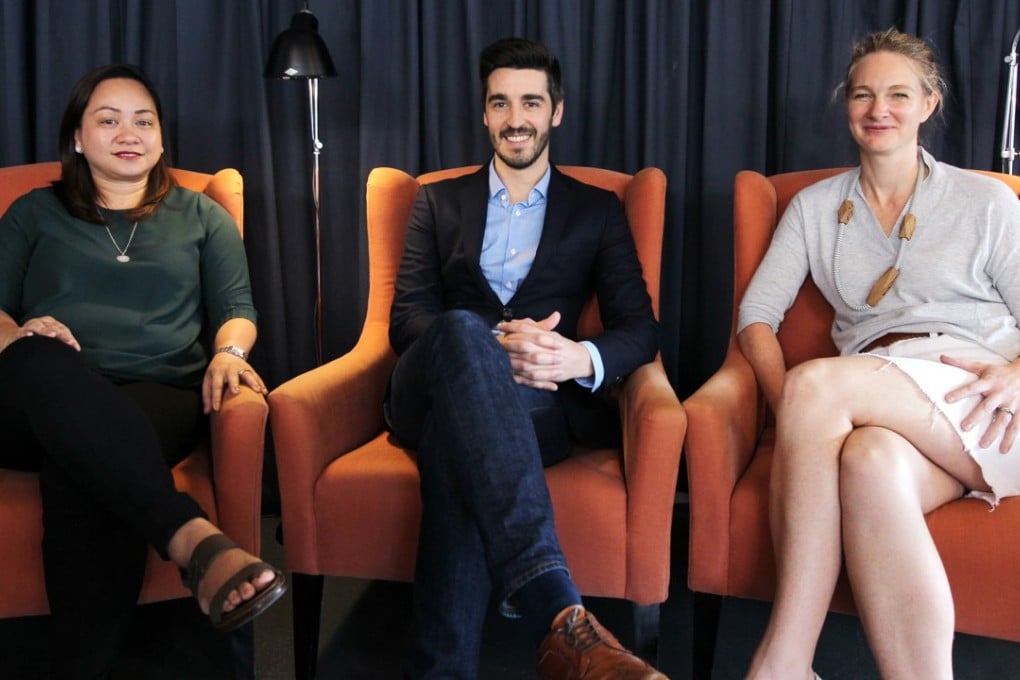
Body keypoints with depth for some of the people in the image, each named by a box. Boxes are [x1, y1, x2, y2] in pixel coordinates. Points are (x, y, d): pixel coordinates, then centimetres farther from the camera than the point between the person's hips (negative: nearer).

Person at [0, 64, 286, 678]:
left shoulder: (202, 215, 25)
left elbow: (236, 307, 14)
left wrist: (229, 352, -10)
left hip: (161, 398, 0)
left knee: (84, 471, -38)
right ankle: (193, 537, -55)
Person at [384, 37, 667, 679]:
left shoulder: (598, 210, 19)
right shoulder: (439, 203, 22)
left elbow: (641, 328, 7)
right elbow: (405, 320, 7)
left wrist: (582, 359, -19)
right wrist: (490, 345, -16)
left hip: (542, 400, 0)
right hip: (430, 392, 1)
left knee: (457, 442, -38)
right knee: (462, 331, -39)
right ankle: (558, 614, -55)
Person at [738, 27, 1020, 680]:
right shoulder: (816, 207, 20)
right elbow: (757, 312, 9)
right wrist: (793, 411, -11)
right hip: (869, 402, 2)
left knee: (815, 380, -32)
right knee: (870, 458, -38)